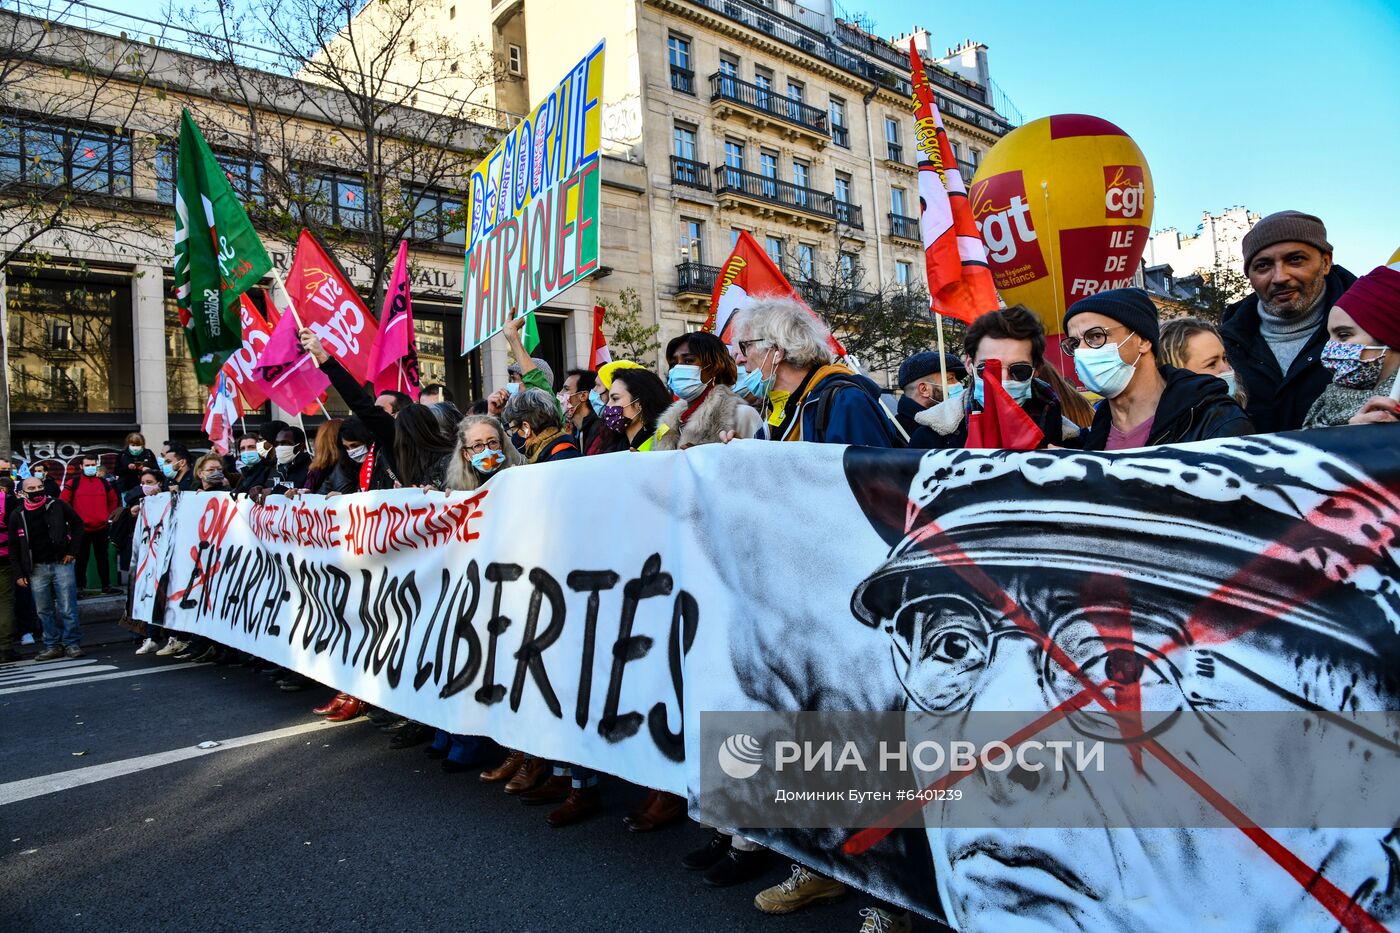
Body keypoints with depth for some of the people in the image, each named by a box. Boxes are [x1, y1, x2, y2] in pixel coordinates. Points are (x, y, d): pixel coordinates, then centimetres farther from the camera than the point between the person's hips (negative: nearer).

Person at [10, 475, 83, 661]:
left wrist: (72, 551, 0)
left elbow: (78, 524, 8)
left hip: (61, 563, -2)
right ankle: (53, 646, 17)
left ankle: (72, 644, 5)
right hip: (36, 569, 2)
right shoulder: (17, 515, 3)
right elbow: (13, 546, 8)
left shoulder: (57, 506, -2)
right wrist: (18, 574, 2)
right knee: (44, 611, 7)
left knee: (67, 608, -2)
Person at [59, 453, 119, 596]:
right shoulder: (73, 483, -2)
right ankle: (79, 587, 11)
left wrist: (108, 516, 12)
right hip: (81, 528, -3)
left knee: (103, 557, 9)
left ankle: (106, 585, 15)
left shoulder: (103, 483, 9)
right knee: (81, 559, 4)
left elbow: (113, 500, 20)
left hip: (101, 528, 3)